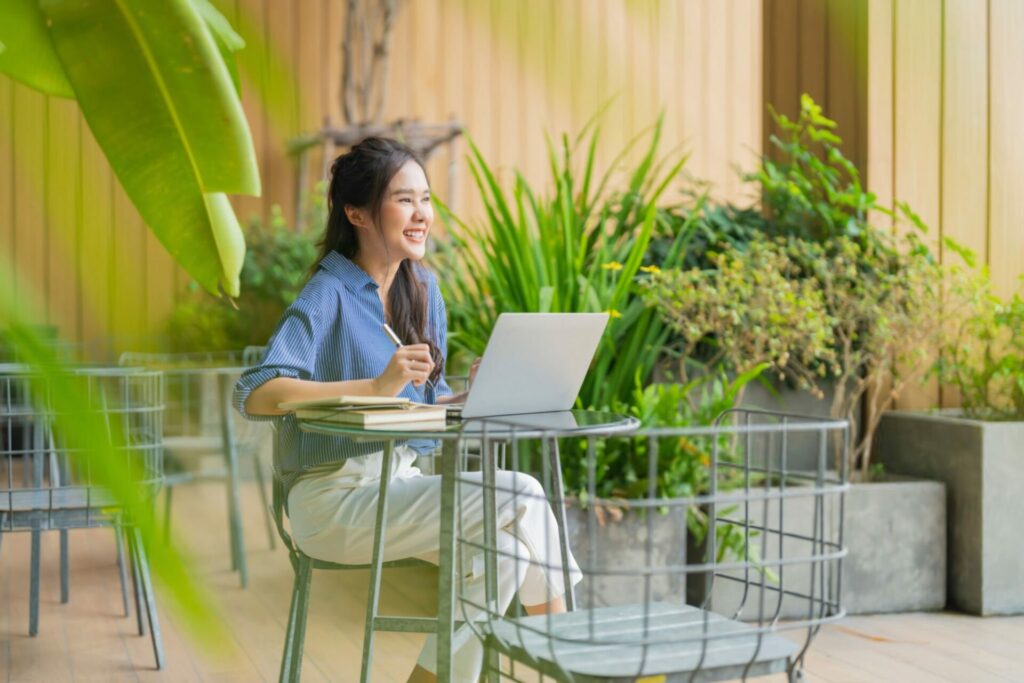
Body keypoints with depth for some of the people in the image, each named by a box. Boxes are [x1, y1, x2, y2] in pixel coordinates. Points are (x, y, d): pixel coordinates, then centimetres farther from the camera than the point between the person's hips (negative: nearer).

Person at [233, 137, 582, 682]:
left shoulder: (424, 289, 11)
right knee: (519, 499, -20)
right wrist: (375, 386, -30)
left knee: (509, 544, -18)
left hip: (401, 484, 7)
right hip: (334, 498, -7)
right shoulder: (329, 296, -11)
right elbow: (253, 395, -23)